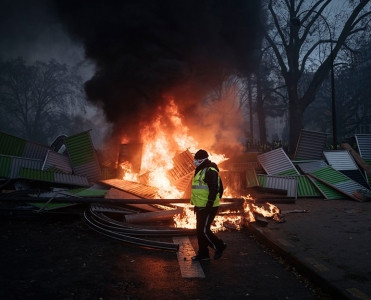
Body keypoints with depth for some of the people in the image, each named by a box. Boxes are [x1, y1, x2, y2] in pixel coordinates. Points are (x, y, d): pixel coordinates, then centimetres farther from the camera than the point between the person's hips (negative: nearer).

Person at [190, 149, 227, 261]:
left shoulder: (210, 171, -16)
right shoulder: (200, 171, 16)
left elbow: (214, 190, -24)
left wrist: (209, 205, -26)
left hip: (208, 207, -10)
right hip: (201, 207, 10)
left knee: (203, 230, -6)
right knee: (200, 231, 12)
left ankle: (219, 246, 13)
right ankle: (203, 254, 22)